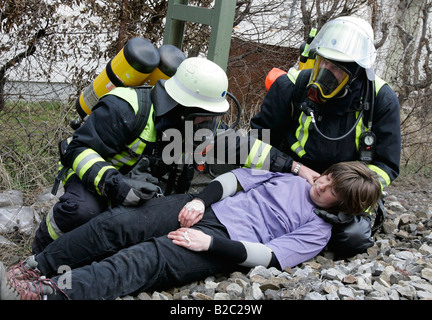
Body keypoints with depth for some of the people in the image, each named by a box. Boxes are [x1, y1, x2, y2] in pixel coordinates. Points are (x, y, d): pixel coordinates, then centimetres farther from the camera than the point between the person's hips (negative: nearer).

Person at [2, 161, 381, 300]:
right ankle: (32, 268, -11)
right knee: (118, 222, -16)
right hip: (205, 209, 6)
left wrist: (210, 243, -20)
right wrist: (201, 198, -2)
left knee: (143, 261, -30)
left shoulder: (317, 229, 4)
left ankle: (48, 292, -42)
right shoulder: (292, 178, 22)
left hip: (227, 243, -5)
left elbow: (267, 256, -9)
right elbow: (239, 176, 16)